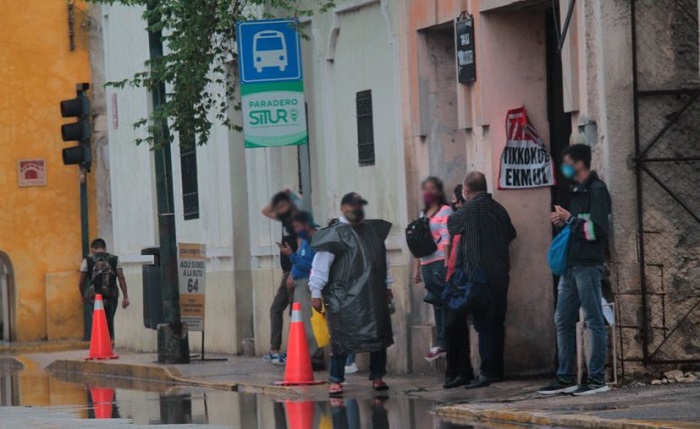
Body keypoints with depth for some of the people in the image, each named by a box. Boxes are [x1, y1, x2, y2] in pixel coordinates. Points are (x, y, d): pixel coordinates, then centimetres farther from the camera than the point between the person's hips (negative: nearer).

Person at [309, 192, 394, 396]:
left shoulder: (374, 231, 13)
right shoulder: (335, 234, -6)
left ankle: (377, 377, 18)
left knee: (379, 335, 7)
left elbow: (383, 260, 22)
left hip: (373, 295, 6)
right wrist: (316, 293, -11)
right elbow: (321, 263, -8)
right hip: (345, 297, -6)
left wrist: (387, 285, 22)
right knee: (342, 338, -6)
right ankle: (336, 380, 0)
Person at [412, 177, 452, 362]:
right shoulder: (423, 214, 19)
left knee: (442, 302, -8)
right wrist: (417, 268, 18)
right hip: (426, 264, 7)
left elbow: (446, 239, -11)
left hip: (440, 263, -7)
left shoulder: (445, 211, -2)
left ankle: (442, 343, -7)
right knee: (437, 304, 7)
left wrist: (446, 263, -19)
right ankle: (441, 343, 7)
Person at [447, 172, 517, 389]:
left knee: (483, 324, -7)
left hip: (480, 275, -7)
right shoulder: (498, 208, 10)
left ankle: (487, 372, -10)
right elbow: (511, 234, 21)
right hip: (501, 273, 7)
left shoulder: (471, 209, -9)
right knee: (497, 323, 11)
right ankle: (497, 369, 15)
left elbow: (451, 224, 7)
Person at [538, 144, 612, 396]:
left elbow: (597, 229, -18)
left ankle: (597, 378, -3)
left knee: (594, 321, -5)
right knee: (563, 321, 9)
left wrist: (570, 219, -10)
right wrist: (562, 222, 9)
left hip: (587, 265, -10)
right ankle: (565, 378, 14)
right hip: (571, 265, 10)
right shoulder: (577, 191, 19)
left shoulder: (596, 190, -9)